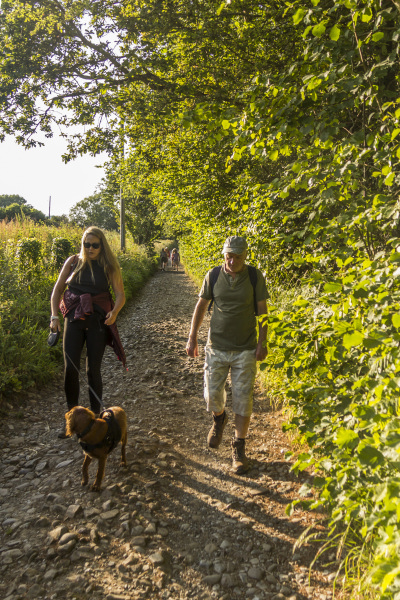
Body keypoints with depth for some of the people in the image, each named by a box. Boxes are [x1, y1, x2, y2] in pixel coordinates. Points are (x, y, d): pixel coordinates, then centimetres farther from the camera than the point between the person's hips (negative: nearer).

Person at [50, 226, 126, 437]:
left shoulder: (109, 266, 1)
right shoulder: (73, 262, 5)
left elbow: (120, 295, -2)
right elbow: (58, 289, 7)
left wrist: (114, 311, -22)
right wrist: (54, 315, -6)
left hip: (98, 321, -2)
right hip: (74, 319, 2)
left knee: (93, 370, 2)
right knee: (70, 368, -2)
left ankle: (95, 417, 17)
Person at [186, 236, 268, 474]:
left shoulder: (255, 276, -5)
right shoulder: (213, 276, -2)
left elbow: (262, 311, -1)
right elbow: (201, 306, 7)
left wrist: (262, 342, -6)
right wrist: (192, 338, 5)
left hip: (245, 350, -1)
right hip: (217, 347, 2)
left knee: (243, 399, 1)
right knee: (212, 394, 5)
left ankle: (239, 448, 18)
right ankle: (219, 418, 40)